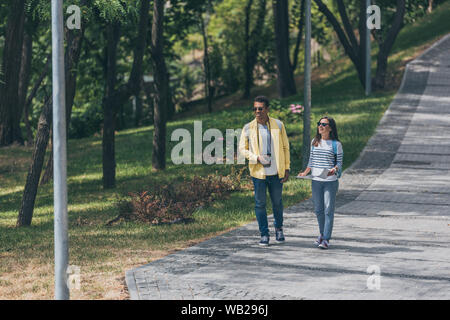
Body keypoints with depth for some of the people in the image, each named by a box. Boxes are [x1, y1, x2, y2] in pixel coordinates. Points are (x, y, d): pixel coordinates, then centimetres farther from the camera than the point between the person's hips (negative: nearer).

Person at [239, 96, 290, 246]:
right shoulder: (248, 128, -1)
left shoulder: (278, 125, 1)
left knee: (277, 202, 11)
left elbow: (285, 147, 6)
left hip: (276, 172, 1)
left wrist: (286, 168, 2)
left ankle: (279, 228, 33)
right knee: (260, 203, 1)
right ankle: (264, 234, 10)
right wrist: (257, 158, -13)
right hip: (258, 172, -1)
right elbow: (242, 149, 3)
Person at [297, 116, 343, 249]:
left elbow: (339, 162, -1)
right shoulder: (314, 142, 10)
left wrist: (334, 170, -21)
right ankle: (322, 233, 28)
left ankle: (326, 239, -3)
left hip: (330, 181, -4)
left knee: (328, 210, -5)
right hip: (316, 180, 4)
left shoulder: (336, 144, -3)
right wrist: (305, 172, 3)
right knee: (318, 209, 10)